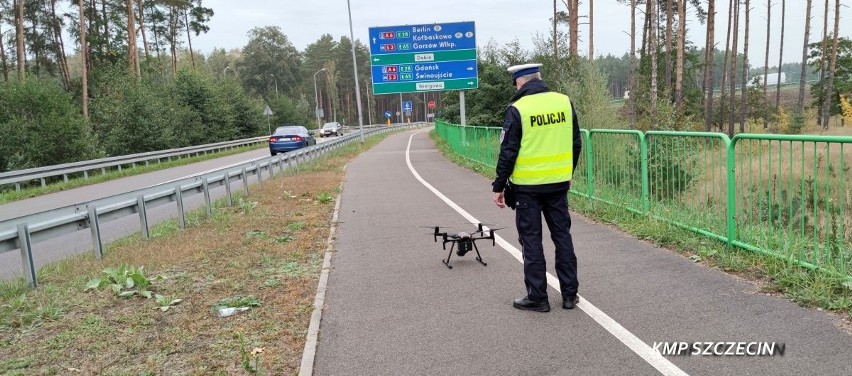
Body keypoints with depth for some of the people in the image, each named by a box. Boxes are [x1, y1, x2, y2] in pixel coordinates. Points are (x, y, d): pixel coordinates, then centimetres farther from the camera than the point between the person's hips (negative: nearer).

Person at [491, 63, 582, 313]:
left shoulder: (517, 109, -11)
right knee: (562, 236, 14)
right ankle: (570, 293, 20)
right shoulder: (564, 102, 3)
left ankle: (537, 297, 11)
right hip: (559, 183, 5)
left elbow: (508, 152, -11)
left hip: (527, 186, -4)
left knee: (531, 240, 6)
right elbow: (576, 144, 9)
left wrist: (499, 186, -2)